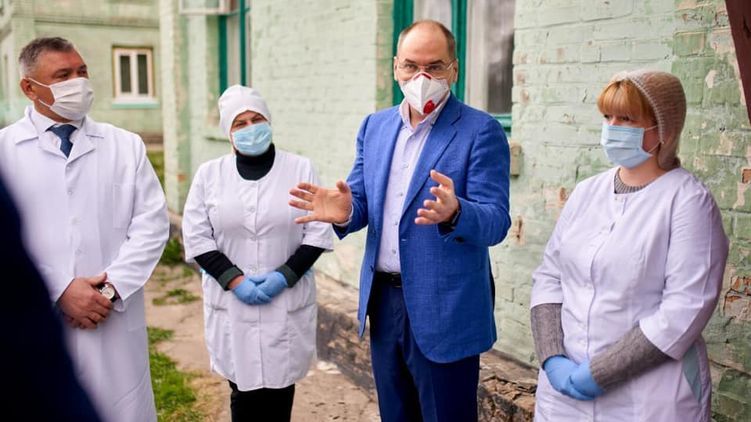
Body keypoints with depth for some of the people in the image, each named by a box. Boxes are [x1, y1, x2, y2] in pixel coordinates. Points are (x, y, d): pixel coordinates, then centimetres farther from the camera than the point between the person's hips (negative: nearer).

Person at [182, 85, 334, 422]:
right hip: (231, 303, 1)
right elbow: (196, 237, 1)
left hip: (288, 301, 0)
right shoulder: (209, 173, 3)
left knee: (279, 390, 4)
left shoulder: (300, 169, 1)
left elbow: (317, 232, -1)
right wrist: (235, 280, -10)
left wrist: (284, 275, -12)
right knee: (245, 392, 2)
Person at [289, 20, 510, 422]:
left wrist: (453, 213, -37)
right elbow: (363, 203, 8)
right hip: (383, 300, 6)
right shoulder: (374, 126, 8)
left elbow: (496, 222, -16)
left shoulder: (481, 130, -10)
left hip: (444, 309, -5)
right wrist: (344, 212, -16)